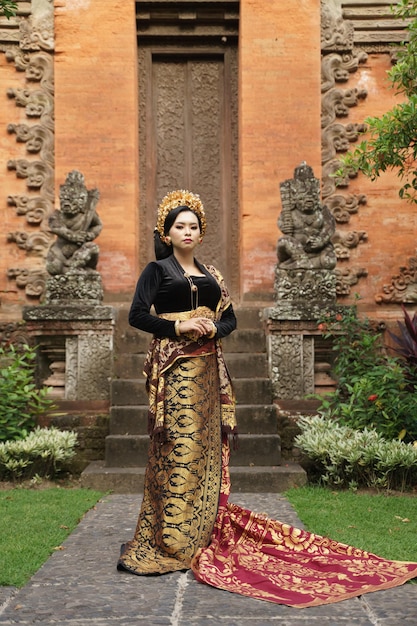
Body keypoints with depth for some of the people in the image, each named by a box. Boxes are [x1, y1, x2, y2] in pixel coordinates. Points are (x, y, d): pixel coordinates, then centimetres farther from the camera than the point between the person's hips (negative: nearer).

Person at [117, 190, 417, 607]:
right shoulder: (157, 270, 3)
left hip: (206, 367, 5)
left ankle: (202, 530, 14)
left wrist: (213, 328, -5)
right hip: (173, 365, -5)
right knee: (178, 448, -8)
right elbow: (137, 315, -7)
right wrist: (179, 326, -16)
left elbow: (230, 318, 16)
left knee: (205, 446, 5)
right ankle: (169, 539, -2)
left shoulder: (209, 274, 17)